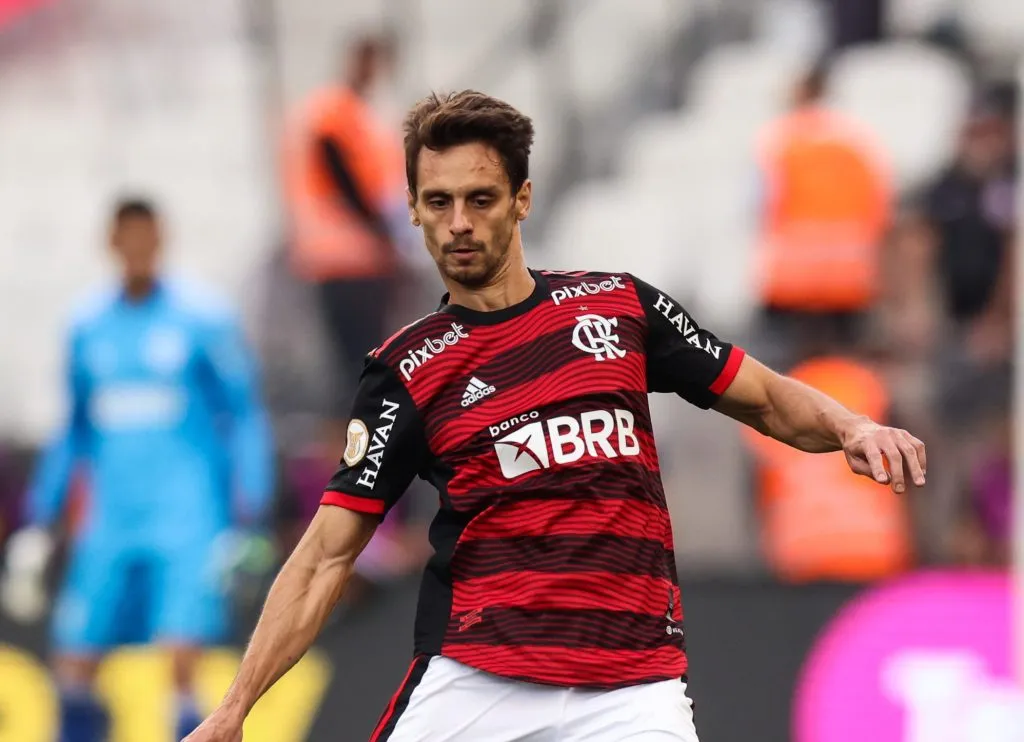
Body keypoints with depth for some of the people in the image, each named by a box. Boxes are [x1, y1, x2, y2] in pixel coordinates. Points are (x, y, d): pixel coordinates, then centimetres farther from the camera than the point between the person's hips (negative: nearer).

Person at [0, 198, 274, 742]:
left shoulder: (202, 318, -3)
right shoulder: (88, 326, 10)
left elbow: (246, 417, 0)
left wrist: (247, 519, -7)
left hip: (190, 519, -4)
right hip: (110, 525, 4)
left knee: (183, 669, -16)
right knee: (73, 669, 1)